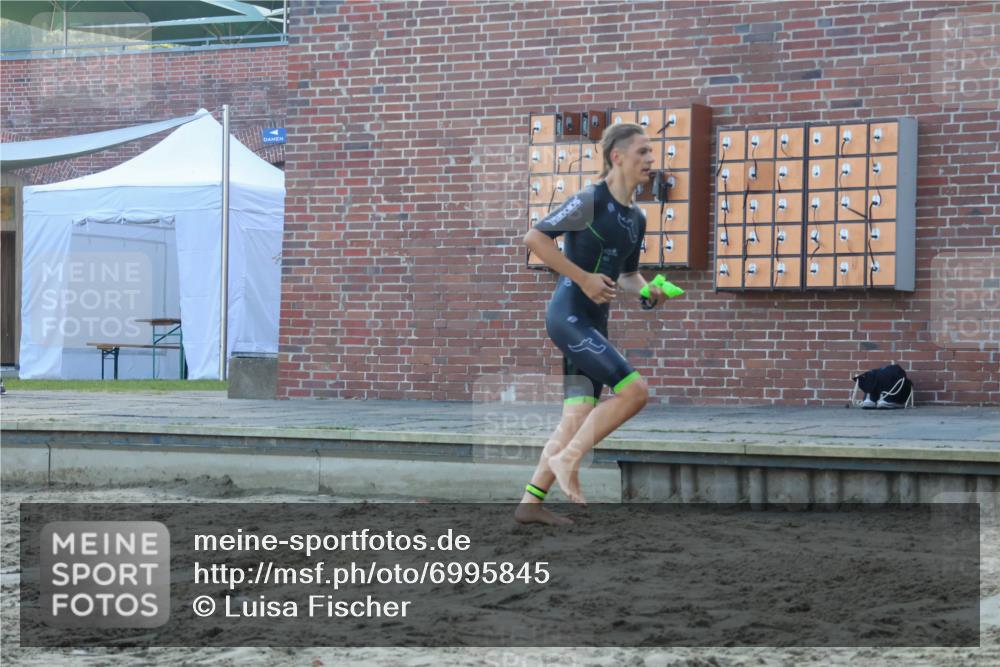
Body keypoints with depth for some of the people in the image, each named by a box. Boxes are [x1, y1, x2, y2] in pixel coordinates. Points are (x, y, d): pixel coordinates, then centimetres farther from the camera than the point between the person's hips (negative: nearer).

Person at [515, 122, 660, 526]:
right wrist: (584, 278, -17)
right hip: (568, 315, -8)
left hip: (594, 323, 8)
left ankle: (530, 503, 10)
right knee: (634, 391, -17)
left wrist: (645, 291, 2)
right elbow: (534, 238, -14)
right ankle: (567, 459, -5)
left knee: (579, 418, 4)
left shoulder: (636, 219, 14)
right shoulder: (591, 201, -11)